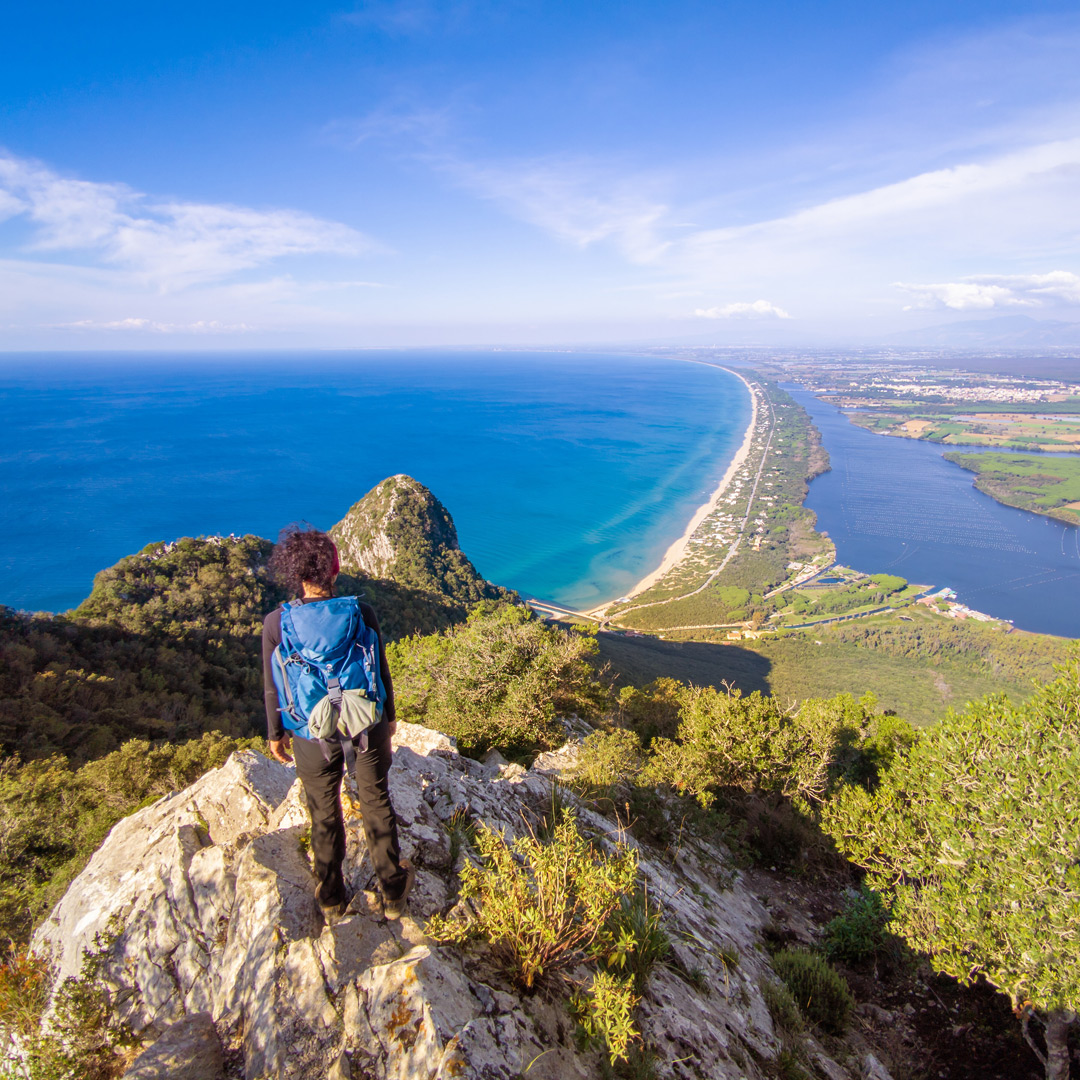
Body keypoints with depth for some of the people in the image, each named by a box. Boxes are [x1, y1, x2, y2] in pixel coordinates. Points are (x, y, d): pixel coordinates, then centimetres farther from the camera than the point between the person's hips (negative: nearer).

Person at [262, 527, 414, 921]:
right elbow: (380, 671, -7)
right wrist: (389, 716, 10)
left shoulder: (276, 623, -19)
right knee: (376, 803, 21)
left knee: (324, 814, 22)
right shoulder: (361, 613, -19)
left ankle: (332, 900, 41)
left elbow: (274, 687, -8)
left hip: (313, 733, 0)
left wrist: (276, 732, 9)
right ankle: (393, 891, 37)